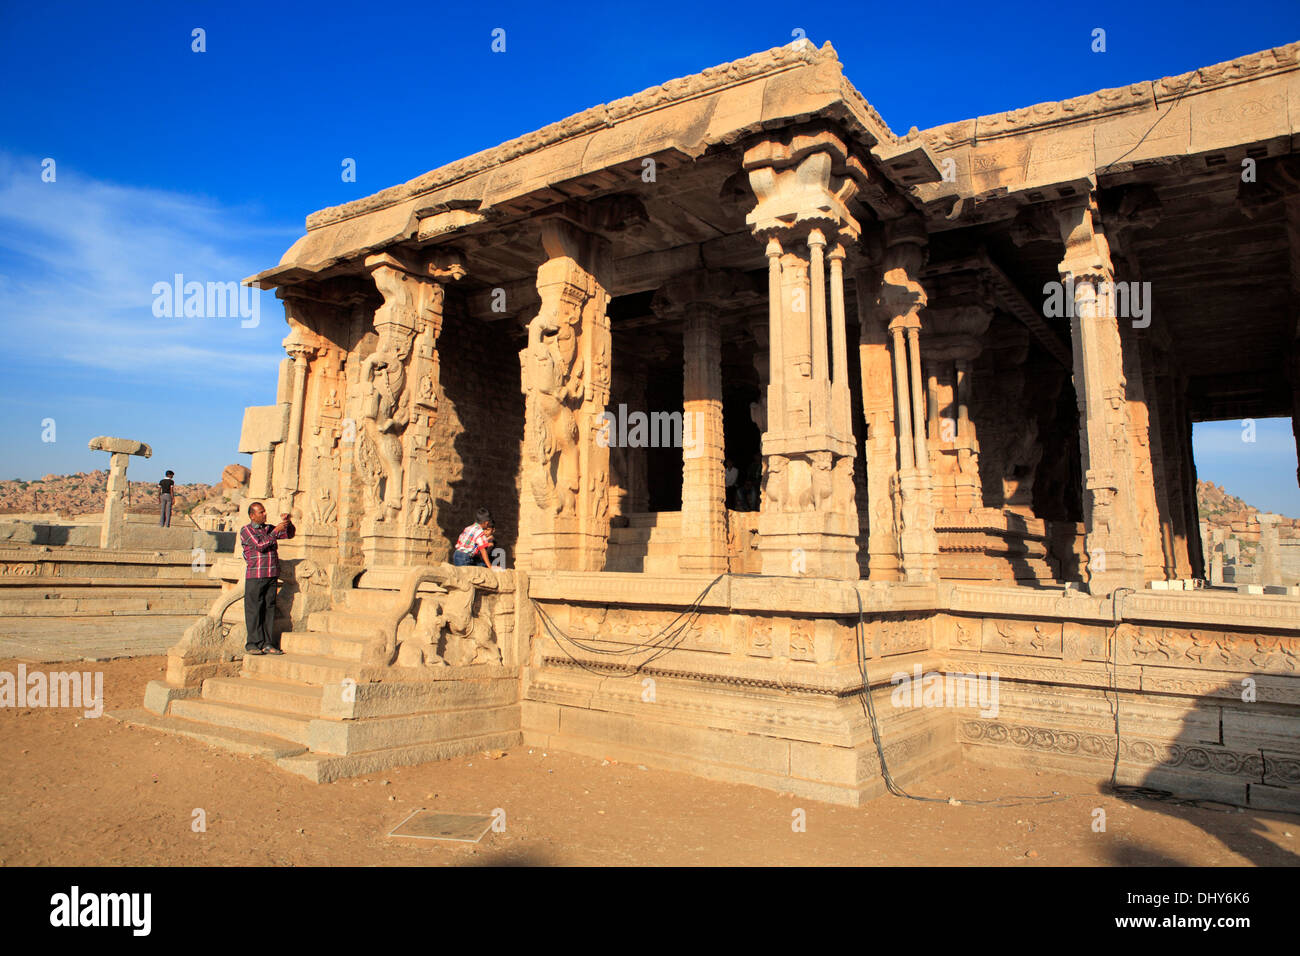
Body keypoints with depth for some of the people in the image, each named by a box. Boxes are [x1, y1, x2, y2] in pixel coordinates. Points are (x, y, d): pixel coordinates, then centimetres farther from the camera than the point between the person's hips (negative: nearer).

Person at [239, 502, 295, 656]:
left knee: (269, 610, 4)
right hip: (254, 576, -5)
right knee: (254, 610, -3)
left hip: (271, 575, 5)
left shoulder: (269, 528, 17)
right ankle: (252, 644, 1)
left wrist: (287, 522, 1)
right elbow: (260, 546, -12)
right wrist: (275, 531, -12)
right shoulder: (246, 530, 1)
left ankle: (267, 644, 7)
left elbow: (289, 534, 20)